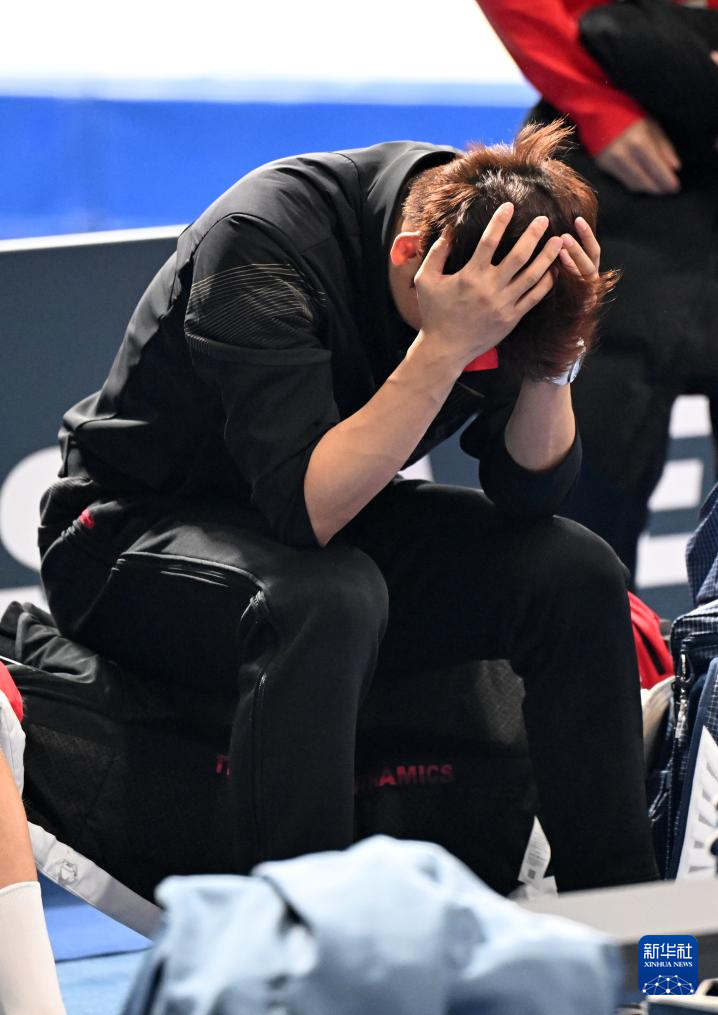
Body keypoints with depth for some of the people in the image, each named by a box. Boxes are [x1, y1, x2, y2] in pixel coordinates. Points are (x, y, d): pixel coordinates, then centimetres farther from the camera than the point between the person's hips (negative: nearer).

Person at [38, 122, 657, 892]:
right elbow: (307, 510, -36)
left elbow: (528, 494, -10)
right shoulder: (264, 241, -29)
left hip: (329, 519, 6)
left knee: (575, 572, -13)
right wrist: (443, 346, -41)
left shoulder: (507, 240, -11)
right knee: (326, 597, -38)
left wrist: (552, 358, -27)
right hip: (141, 532, -6)